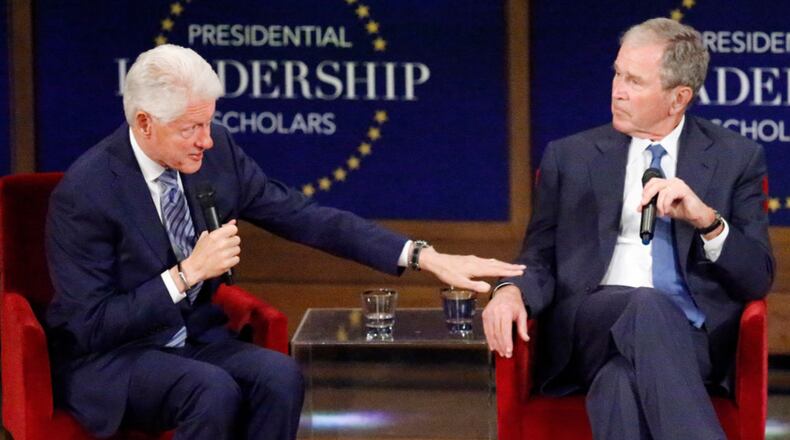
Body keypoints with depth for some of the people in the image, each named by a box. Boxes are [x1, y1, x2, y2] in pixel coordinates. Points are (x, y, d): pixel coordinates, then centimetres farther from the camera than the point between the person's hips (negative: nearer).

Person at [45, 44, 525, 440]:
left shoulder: (216, 151, -5)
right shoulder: (84, 193, -20)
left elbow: (304, 217, -1)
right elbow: (90, 325, -18)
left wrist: (425, 257, -7)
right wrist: (188, 273, -25)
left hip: (194, 340, 5)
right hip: (106, 359, -5)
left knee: (280, 376, -24)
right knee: (213, 389, -33)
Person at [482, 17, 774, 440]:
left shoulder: (737, 159, 13)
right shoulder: (570, 156, 17)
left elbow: (758, 279, 8)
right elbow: (541, 258, 16)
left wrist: (708, 222, -11)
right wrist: (513, 290, -8)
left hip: (693, 337, -1)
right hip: (588, 329, 1)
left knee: (622, 379, -38)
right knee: (647, 305, -37)